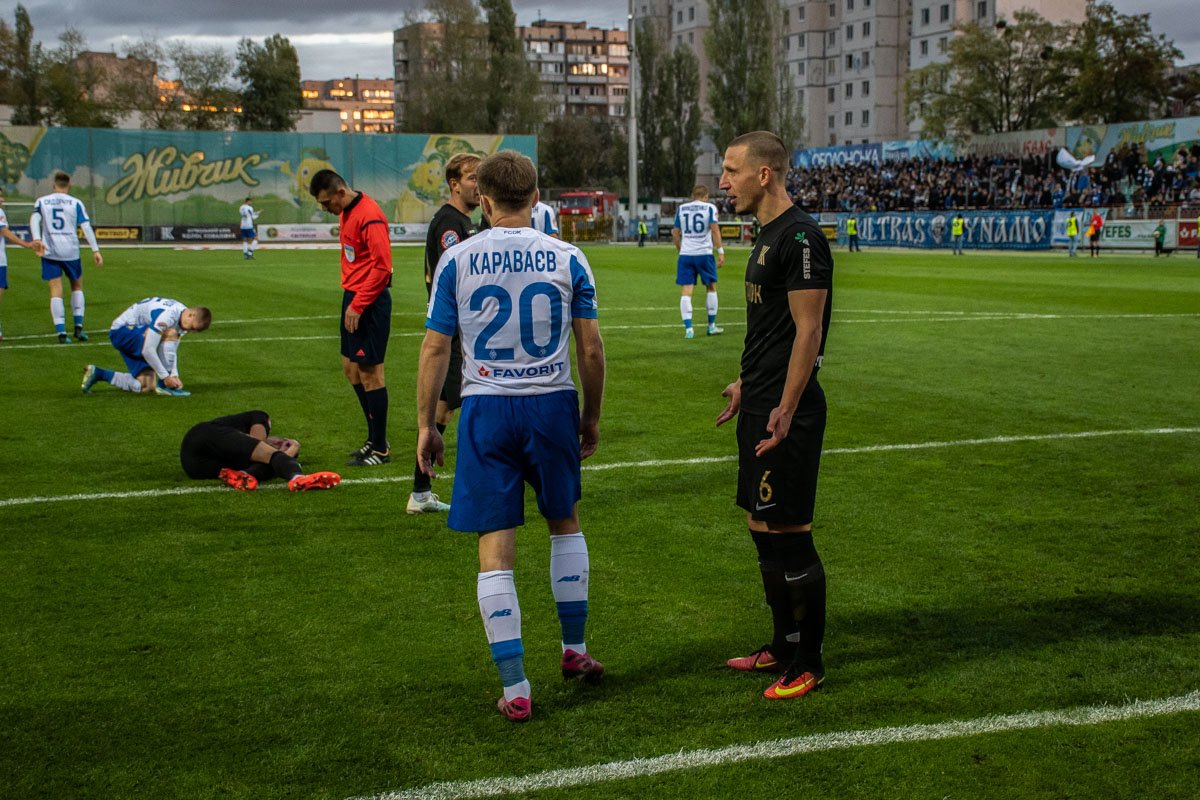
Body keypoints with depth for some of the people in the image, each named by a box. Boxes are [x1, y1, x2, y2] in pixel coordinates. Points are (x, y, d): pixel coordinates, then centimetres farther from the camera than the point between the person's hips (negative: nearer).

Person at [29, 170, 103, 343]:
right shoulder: (75, 203, 4)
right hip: (70, 251, 0)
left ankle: (61, 332, -10)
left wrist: (37, 239, -23)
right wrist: (95, 250, -6)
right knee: (77, 286, 19)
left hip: (49, 251, 0)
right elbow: (86, 226, -4)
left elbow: (34, 219, -10)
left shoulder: (41, 201, 7)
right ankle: (78, 326, 10)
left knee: (56, 291, -1)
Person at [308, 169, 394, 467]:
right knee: (351, 368, 14)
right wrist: (349, 298, 11)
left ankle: (381, 449, 5)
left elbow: (382, 266, -21)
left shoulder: (369, 216, -17)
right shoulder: (346, 213, 13)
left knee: (369, 373, -4)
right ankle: (375, 439, 25)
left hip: (369, 303, -10)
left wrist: (357, 306, -19)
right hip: (353, 299, 10)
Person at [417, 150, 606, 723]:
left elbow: (435, 349, 0)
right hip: (552, 403, 2)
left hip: (486, 408, -1)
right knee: (564, 522, 23)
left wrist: (426, 424, 8)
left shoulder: (456, 261, -2)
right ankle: (574, 650, 32)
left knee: (496, 546, 3)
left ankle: (515, 690, 5)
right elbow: (590, 348, 2)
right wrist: (591, 416, 15)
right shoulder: (567, 258, 0)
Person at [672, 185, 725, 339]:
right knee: (711, 288, 16)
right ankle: (712, 326, 21)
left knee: (686, 291, -1)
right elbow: (715, 229, -7)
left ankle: (688, 329, -11)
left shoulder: (681, 208, 10)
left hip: (685, 255, 1)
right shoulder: (710, 207, 2)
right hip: (704, 253, -1)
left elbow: (675, 234, 13)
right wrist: (721, 251, -6)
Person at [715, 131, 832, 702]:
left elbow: (808, 329, -20)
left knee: (788, 533, -5)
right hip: (760, 404, 10)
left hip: (786, 411, -10)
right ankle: (783, 646, 27)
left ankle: (809, 663, 5)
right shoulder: (768, 236, 15)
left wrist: (785, 409, -24)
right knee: (762, 528, 15)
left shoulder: (800, 237, -16)